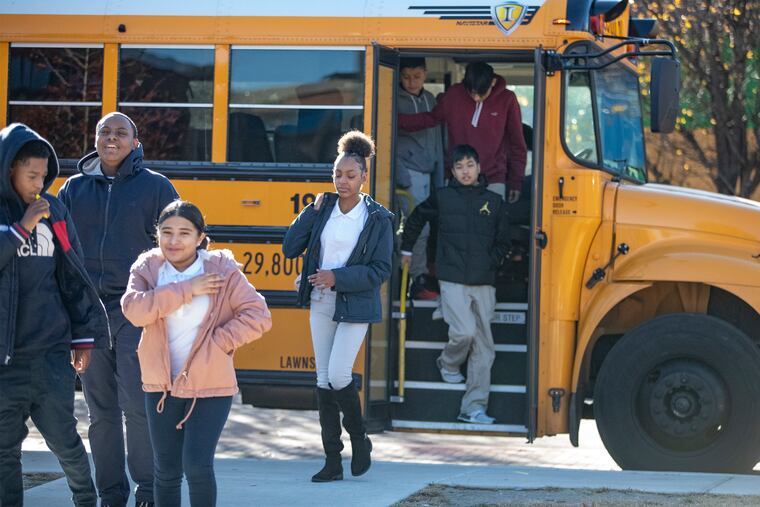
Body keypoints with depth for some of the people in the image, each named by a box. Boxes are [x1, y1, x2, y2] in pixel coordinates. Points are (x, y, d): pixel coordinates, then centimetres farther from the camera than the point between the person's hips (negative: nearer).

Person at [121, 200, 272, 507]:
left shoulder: (222, 271, -6)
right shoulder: (147, 269, 0)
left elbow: (259, 317, -8)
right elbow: (133, 309, -20)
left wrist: (218, 343, -17)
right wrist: (186, 289, -22)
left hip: (210, 388, -3)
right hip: (162, 386, 3)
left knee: (197, 465, -12)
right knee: (166, 471, 11)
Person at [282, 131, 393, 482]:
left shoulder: (377, 219, -7)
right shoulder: (323, 209, 4)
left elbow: (381, 270, -10)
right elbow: (290, 249, 1)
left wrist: (338, 277, -18)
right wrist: (312, 213, -7)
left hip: (355, 307, -5)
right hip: (322, 305, 5)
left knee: (338, 374, -16)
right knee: (323, 380, 5)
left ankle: (360, 439, 10)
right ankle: (333, 462, 11)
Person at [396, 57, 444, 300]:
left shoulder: (430, 100, 16)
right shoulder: (396, 100, -4)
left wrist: (439, 177, 18)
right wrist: (401, 176, -17)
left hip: (426, 173, 6)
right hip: (408, 172, -6)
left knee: (418, 227, 3)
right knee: (420, 227, -11)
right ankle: (419, 281, -6)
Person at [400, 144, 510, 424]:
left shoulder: (494, 202, 8)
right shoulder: (442, 198, 4)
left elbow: (503, 242, 14)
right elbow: (416, 219, 19)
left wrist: (489, 263, 1)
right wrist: (406, 250, 24)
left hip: (484, 283, 3)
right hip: (453, 281, -3)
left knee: (483, 345, 0)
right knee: (465, 331, -18)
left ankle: (474, 408, 3)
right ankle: (448, 363, 17)